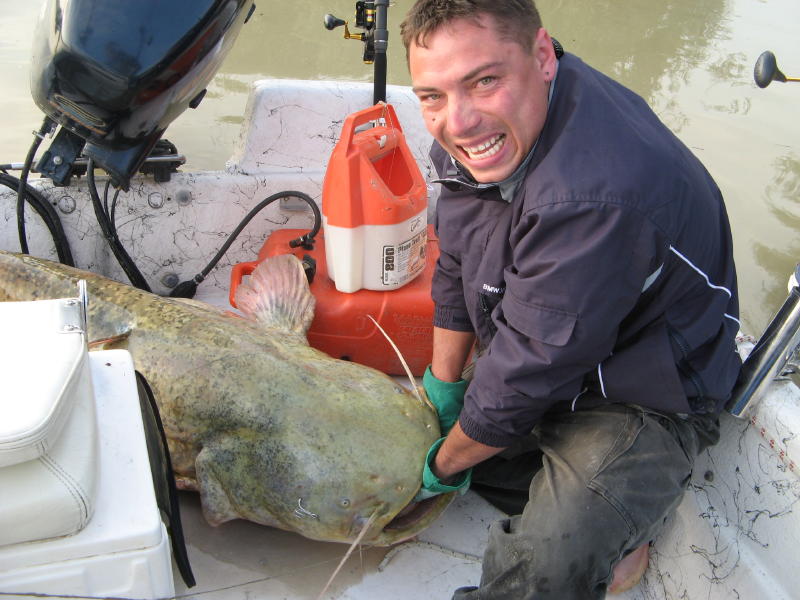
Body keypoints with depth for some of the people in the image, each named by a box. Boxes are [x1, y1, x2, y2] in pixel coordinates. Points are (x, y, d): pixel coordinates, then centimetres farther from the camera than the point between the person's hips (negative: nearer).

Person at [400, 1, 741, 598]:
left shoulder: (597, 196, -37)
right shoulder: (475, 131, -9)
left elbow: (524, 375, -26)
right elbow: (458, 268, 7)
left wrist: (445, 464, -9)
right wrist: (444, 385, 15)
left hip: (645, 400, -9)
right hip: (540, 369, 9)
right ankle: (599, 527, 12)